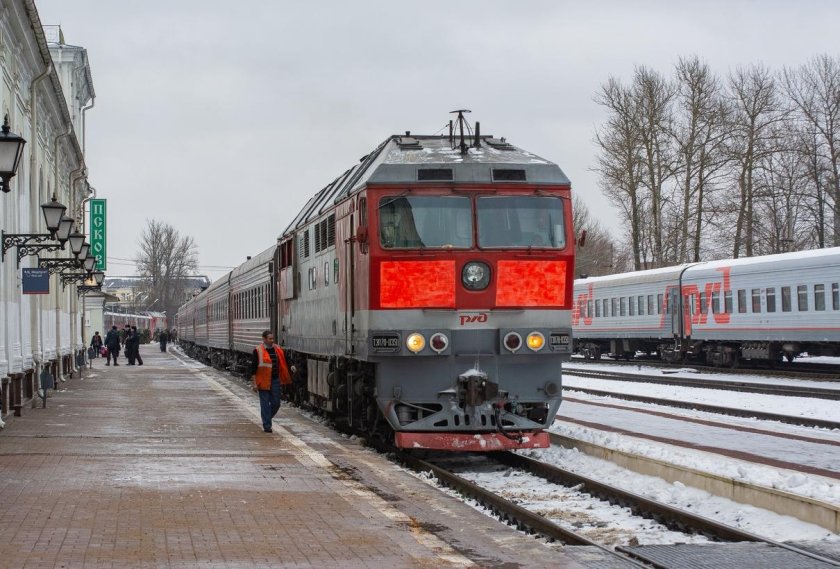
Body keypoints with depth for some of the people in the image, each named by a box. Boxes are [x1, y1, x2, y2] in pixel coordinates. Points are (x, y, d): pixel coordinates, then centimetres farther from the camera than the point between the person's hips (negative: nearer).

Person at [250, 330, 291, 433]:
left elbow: (283, 362, 22)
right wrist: (254, 383, -12)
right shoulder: (258, 351, -8)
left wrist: (291, 366, 8)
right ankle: (267, 425, 6)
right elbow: (253, 368, -8)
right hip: (263, 381, -5)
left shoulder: (277, 349, 8)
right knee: (265, 404, 0)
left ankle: (267, 418, 29)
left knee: (276, 403, 5)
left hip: (275, 380, 5)